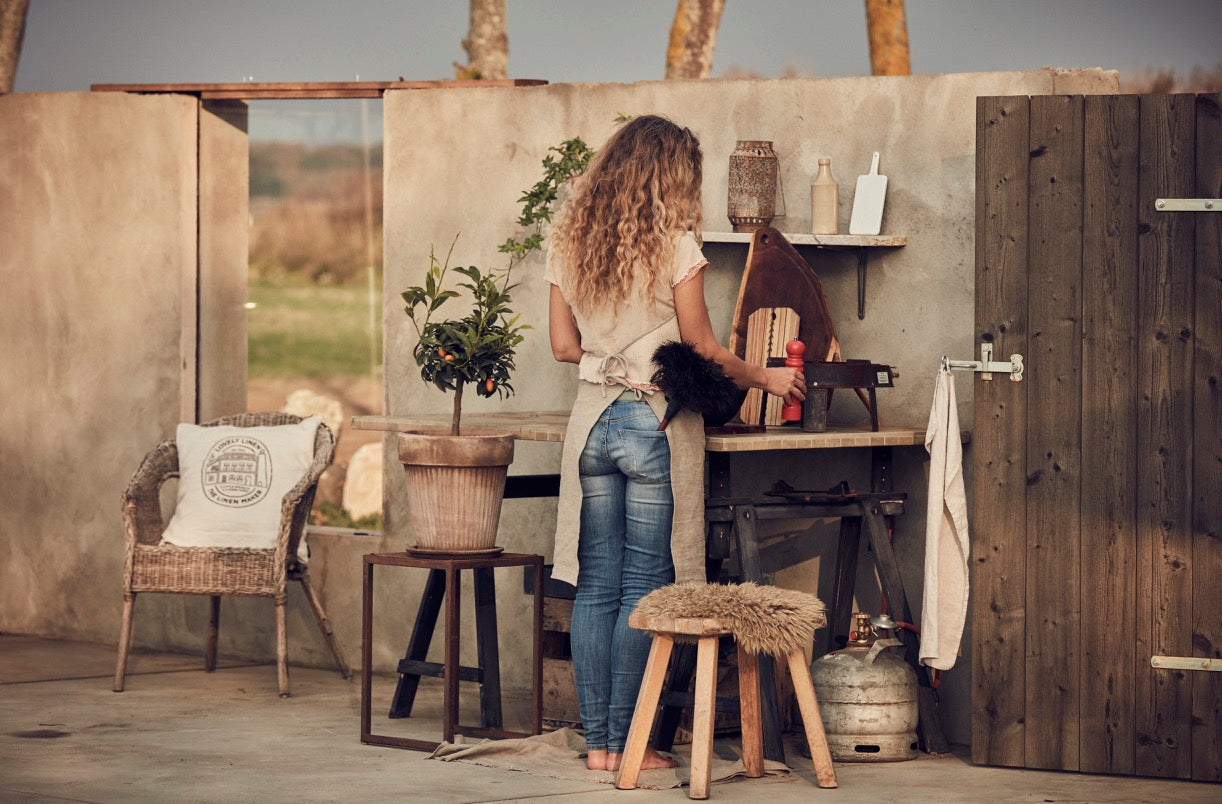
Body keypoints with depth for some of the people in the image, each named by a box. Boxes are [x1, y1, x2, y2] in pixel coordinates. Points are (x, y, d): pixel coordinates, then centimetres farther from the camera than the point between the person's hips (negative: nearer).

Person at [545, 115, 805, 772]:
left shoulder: (568, 243, 7)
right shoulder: (674, 244, -8)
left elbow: (564, 345, 10)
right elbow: (702, 349, -4)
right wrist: (765, 378, 11)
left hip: (591, 417, 5)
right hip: (654, 422, -5)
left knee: (595, 586, 8)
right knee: (643, 589, 0)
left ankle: (597, 741, 9)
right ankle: (626, 741, 1)